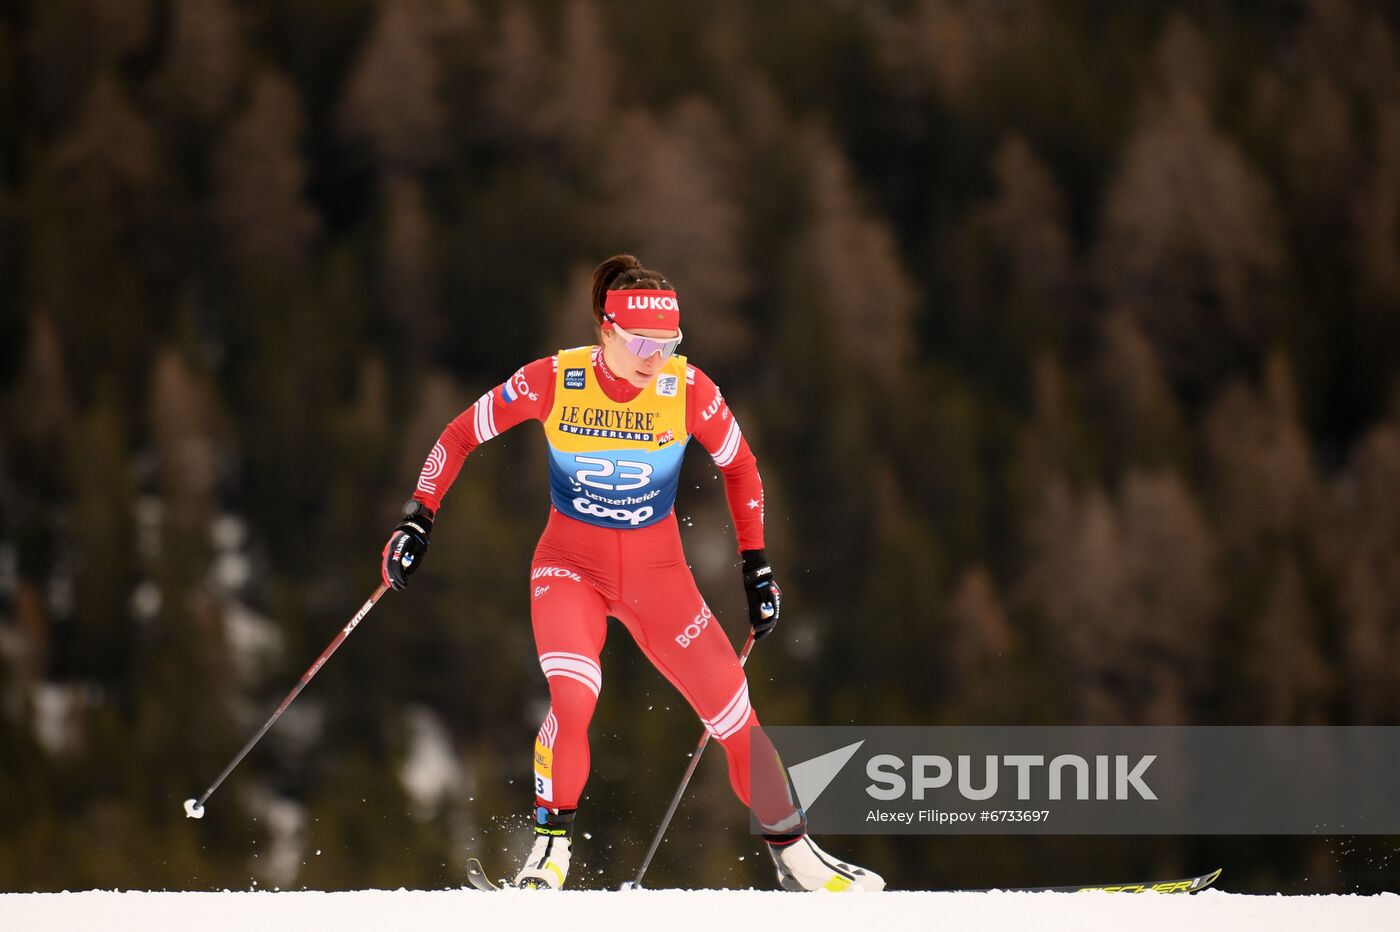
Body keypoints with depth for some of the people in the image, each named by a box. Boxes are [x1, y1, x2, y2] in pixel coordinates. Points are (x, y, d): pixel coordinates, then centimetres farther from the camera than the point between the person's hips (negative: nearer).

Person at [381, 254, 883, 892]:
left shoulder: (687, 388, -14)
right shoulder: (553, 381, -17)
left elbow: (738, 465, 4)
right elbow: (461, 435, -4)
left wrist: (756, 564, 4)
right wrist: (418, 519, -8)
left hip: (658, 573, 2)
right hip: (570, 564, -2)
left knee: (734, 714, -1)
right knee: (571, 697, -29)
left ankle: (793, 854, 18)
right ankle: (550, 849, -10)